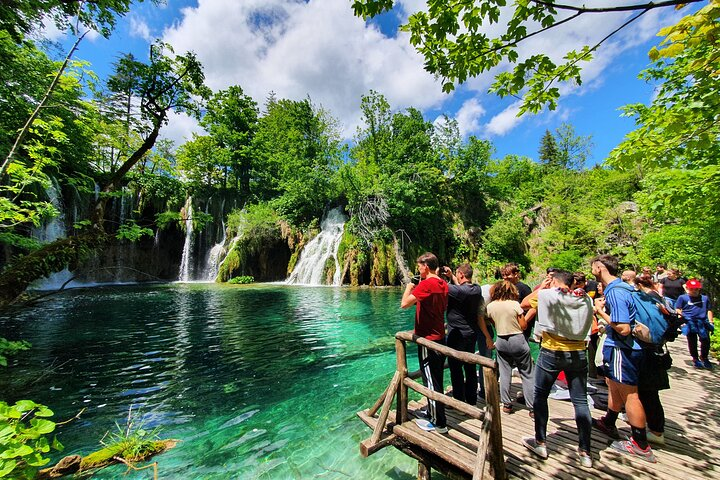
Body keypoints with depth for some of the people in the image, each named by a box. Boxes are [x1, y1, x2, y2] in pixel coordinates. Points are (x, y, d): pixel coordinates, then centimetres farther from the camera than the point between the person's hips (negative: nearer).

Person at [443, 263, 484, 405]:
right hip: (472, 333, 8)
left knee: (456, 368, 4)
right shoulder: (477, 289, 0)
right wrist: (451, 276, 11)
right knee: (470, 367, 18)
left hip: (457, 335, -8)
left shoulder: (460, 291, -24)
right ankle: (471, 399, 30)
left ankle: (458, 400, 14)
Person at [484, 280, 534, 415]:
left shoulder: (490, 306, -4)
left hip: (501, 341, 2)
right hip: (518, 340, -2)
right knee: (527, 374, 11)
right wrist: (521, 316, 10)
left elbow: (493, 324, 4)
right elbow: (523, 326, -8)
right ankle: (532, 407, 16)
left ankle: (506, 404, 19)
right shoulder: (515, 304, -12)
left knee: (505, 374, 12)